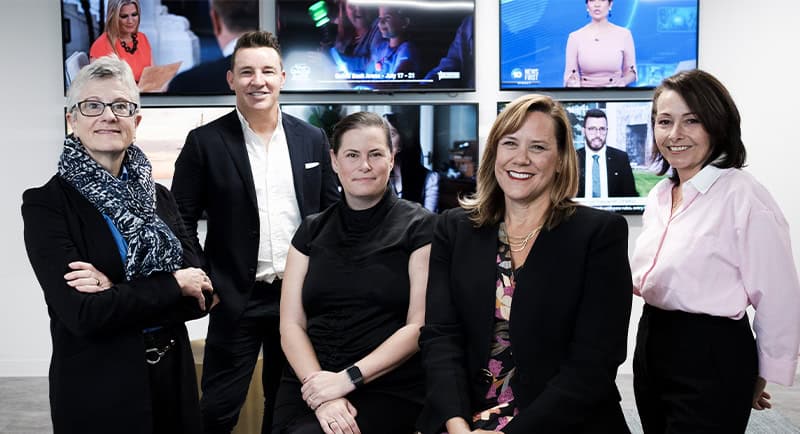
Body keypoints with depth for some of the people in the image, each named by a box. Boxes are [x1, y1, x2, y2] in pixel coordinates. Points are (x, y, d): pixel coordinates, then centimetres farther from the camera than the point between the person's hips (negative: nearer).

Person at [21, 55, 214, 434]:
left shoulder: (158, 197, 4)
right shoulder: (46, 204, -10)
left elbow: (202, 292, -5)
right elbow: (83, 313, -20)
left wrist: (118, 292, -18)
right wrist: (174, 285, -14)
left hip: (173, 377, 5)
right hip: (97, 389, -4)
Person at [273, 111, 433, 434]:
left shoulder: (420, 227, 0)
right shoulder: (311, 231, 10)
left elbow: (419, 326, -5)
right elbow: (291, 324, 5)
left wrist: (348, 378, -13)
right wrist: (320, 389, -11)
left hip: (389, 390, -3)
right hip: (310, 386, 3)